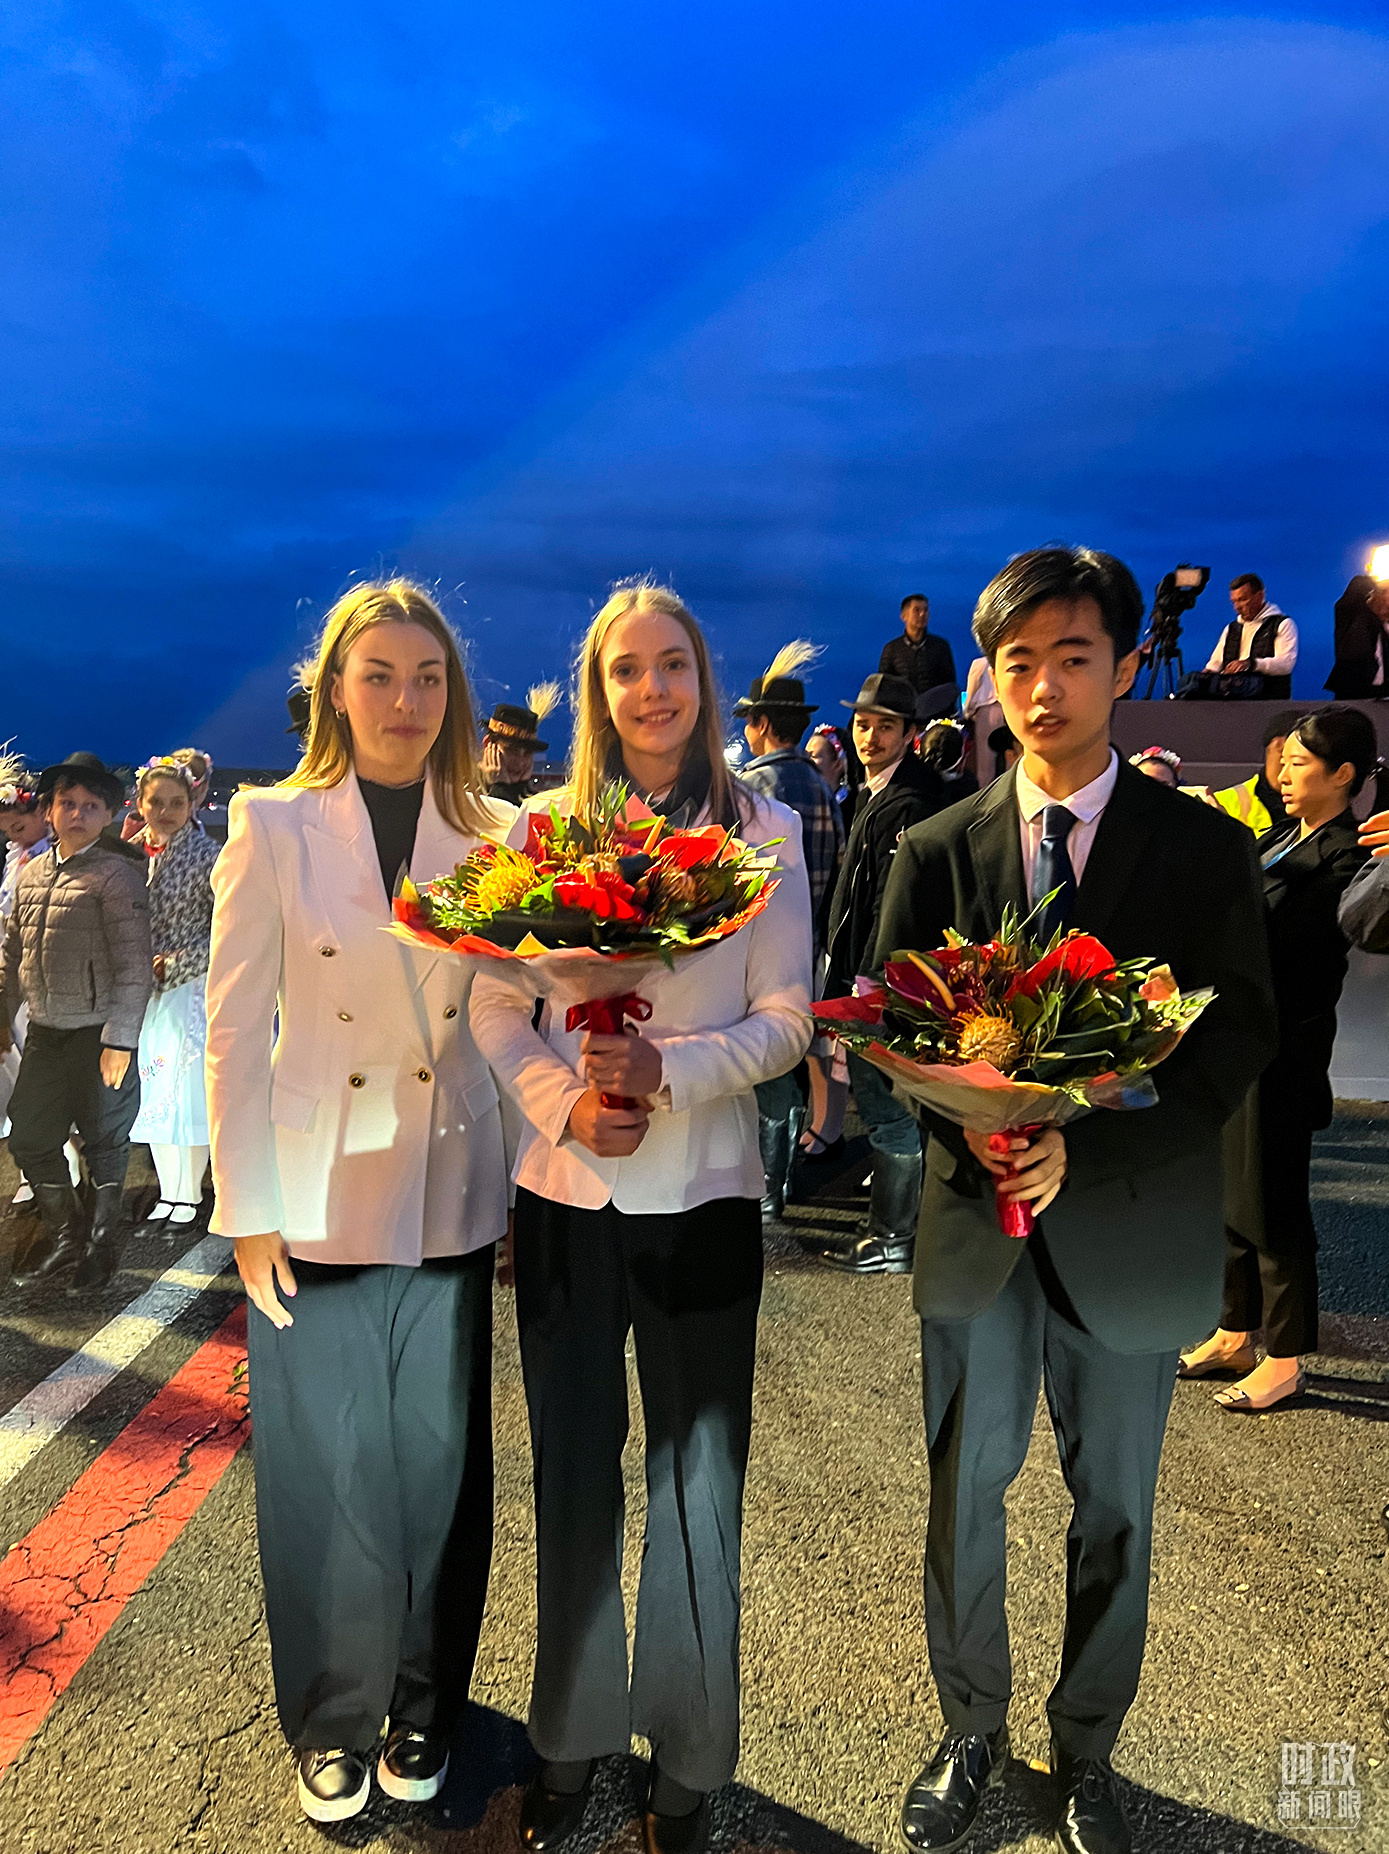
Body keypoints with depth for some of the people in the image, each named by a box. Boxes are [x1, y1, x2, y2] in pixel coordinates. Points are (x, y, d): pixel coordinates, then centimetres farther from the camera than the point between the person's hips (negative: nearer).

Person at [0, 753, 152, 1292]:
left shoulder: (115, 875, -10)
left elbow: (133, 963, -15)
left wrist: (119, 1040, -19)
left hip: (98, 1034, -6)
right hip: (43, 1033, 6)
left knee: (104, 1142, 7)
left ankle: (103, 1245, 27)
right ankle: (64, 1234, 34)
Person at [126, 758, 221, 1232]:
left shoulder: (205, 854, -8)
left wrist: (175, 964, -15)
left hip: (191, 991, -5)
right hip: (144, 993, 5)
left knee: (189, 1093, -1)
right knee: (153, 1095, 12)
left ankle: (189, 1197, 13)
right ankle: (167, 1193, 24)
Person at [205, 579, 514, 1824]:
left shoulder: (494, 835, 2)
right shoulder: (274, 826, -3)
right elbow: (236, 1031, -3)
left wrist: (522, 1185, 0)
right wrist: (247, 1209, -5)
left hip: (449, 1198, 2)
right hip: (318, 1201, -1)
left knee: (438, 1468, 12)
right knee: (328, 1475, 10)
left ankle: (421, 1709, 36)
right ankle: (333, 1723, 34)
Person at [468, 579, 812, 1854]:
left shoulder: (764, 830, 0)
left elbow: (786, 1019, -4)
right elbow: (495, 1007, 2)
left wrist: (669, 1070, -20)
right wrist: (564, 1103, -16)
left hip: (702, 1190, -1)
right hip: (565, 1187, 2)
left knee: (696, 1482, 10)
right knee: (573, 1472, 14)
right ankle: (573, 1738, 35)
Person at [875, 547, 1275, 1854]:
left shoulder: (1205, 847, -4)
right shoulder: (937, 849, 1)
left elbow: (1238, 1041, -8)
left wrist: (1082, 1149, -21)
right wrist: (969, 1123, -21)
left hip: (1130, 1225, -1)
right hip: (974, 1218, 1)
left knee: (1114, 1513, 16)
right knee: (963, 1501, 14)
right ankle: (969, 1738, 39)